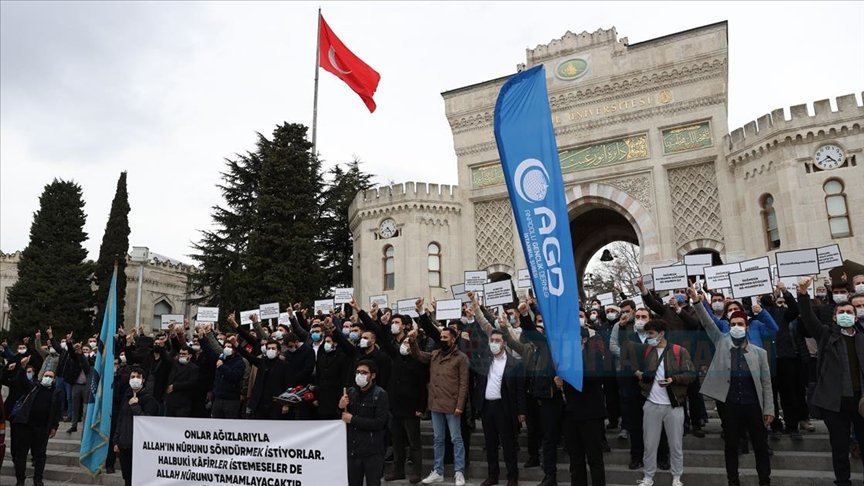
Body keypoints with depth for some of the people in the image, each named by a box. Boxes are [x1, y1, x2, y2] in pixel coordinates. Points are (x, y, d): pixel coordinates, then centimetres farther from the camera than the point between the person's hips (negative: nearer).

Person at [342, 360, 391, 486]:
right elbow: (341, 418, 14)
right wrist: (340, 408, -8)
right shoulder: (350, 392, 7)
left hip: (373, 451, -5)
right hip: (353, 449, 5)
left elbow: (379, 423, -17)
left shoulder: (380, 394, -8)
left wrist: (353, 419, -14)